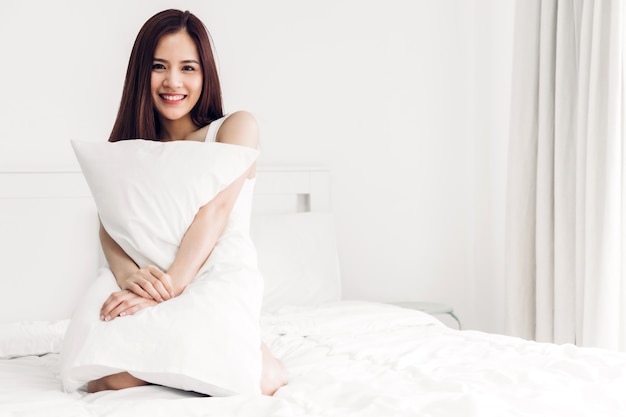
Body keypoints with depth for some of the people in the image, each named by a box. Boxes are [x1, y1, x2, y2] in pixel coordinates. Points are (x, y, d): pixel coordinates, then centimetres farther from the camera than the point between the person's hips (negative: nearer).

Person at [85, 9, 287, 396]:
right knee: (109, 383, -27)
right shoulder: (127, 143, 16)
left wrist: (169, 287, -24)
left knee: (260, 384, -32)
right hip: (151, 286, 3)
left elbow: (216, 209, -11)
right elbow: (108, 225, 3)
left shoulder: (237, 127, 3)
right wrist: (128, 273, -21)